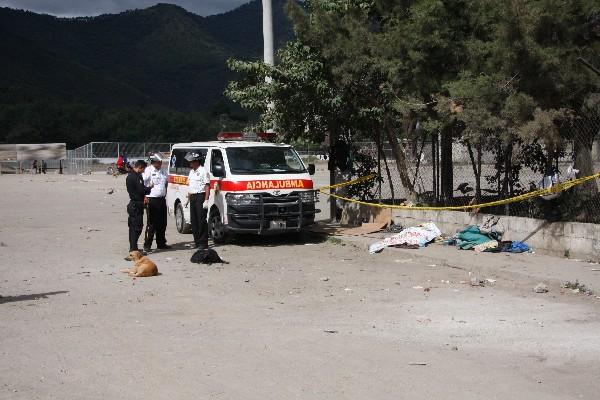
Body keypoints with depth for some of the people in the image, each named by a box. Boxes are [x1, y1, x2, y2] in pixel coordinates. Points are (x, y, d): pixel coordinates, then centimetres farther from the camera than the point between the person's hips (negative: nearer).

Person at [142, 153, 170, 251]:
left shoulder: (162, 171, 14)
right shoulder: (148, 171, -8)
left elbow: (166, 182, 30)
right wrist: (145, 196, -17)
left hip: (162, 199, 7)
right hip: (152, 200, -7)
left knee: (162, 223, 13)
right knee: (151, 224, -7)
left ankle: (161, 243, 23)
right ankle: (147, 245, -2)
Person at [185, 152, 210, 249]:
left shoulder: (203, 171, -8)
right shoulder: (191, 172, 18)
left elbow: (207, 186, -13)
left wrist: (206, 200, -19)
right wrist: (188, 197, 18)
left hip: (200, 197, -8)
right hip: (193, 197, 8)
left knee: (201, 220, -8)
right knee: (194, 220, 7)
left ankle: (203, 243, -7)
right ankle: (197, 241, 13)